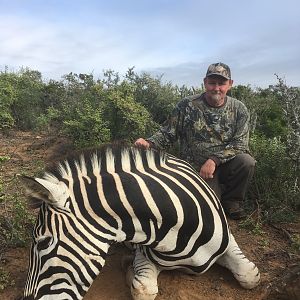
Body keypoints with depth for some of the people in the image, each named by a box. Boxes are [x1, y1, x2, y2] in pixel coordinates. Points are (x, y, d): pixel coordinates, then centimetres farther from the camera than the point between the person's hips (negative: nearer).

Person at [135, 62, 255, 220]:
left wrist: (214, 159, -23)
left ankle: (231, 201, 0)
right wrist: (149, 143, -24)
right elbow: (167, 133, -3)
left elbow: (240, 144, -8)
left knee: (247, 161, -28)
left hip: (226, 165, 3)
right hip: (196, 169, -2)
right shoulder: (187, 106, -6)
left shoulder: (239, 109, 0)